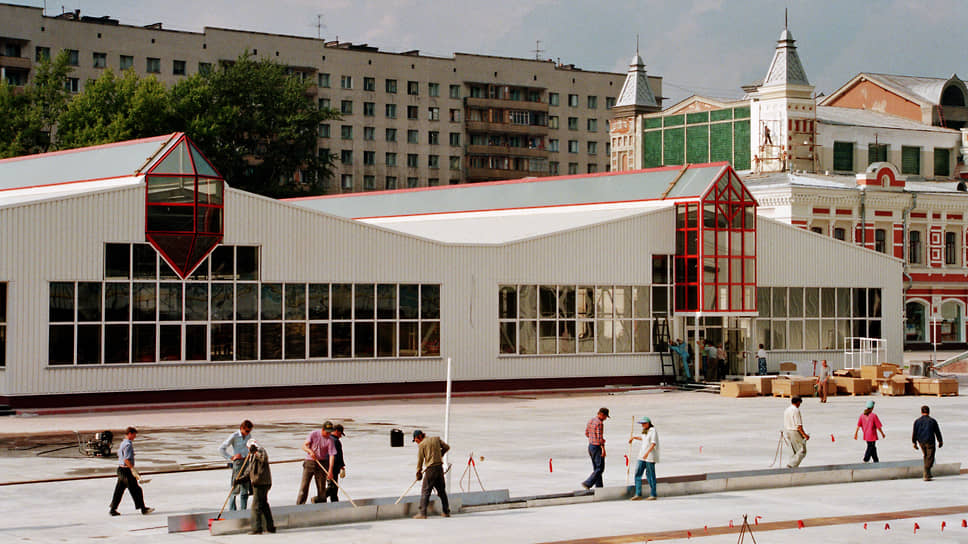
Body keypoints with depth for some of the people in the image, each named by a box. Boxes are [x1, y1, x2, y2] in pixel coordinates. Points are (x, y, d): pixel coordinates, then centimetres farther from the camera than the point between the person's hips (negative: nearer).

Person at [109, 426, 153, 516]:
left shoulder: (123, 443, 14)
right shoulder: (128, 445, -17)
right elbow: (126, 459, -23)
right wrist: (133, 469, -21)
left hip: (120, 469, 10)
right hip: (126, 470, -10)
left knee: (119, 490, 12)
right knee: (136, 490, -2)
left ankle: (113, 509, 12)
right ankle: (143, 509, 4)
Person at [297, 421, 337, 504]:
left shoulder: (330, 440, -7)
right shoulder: (314, 434, -5)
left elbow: (332, 455, -13)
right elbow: (304, 446, -4)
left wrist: (330, 470, -23)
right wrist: (310, 451, -26)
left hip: (322, 463, 0)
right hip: (309, 462, 0)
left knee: (321, 487, 1)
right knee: (304, 485, -6)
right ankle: (299, 506, -4)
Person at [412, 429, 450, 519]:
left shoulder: (421, 445, -4)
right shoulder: (436, 439, 10)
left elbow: (420, 460, -4)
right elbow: (446, 447, 14)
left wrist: (418, 473, 5)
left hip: (430, 469, -5)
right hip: (440, 467, 5)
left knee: (425, 491, -5)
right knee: (442, 490, 16)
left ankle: (422, 513, -12)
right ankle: (446, 512, 21)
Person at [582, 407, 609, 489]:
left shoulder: (590, 421, 9)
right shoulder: (599, 423, -18)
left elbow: (586, 433, 17)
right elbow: (600, 437, -22)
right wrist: (603, 449, -19)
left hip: (590, 446, 9)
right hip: (597, 447, -9)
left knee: (596, 468, 14)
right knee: (600, 469, -4)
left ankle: (599, 486, 16)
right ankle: (587, 483, -11)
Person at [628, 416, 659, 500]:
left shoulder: (653, 431, -11)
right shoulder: (645, 431, 14)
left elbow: (653, 443, -21)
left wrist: (647, 452, -31)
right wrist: (634, 437, 43)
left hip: (650, 456, -9)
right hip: (642, 456, 9)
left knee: (650, 475, -4)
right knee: (637, 474, 1)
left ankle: (653, 495, 3)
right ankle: (638, 494, 2)